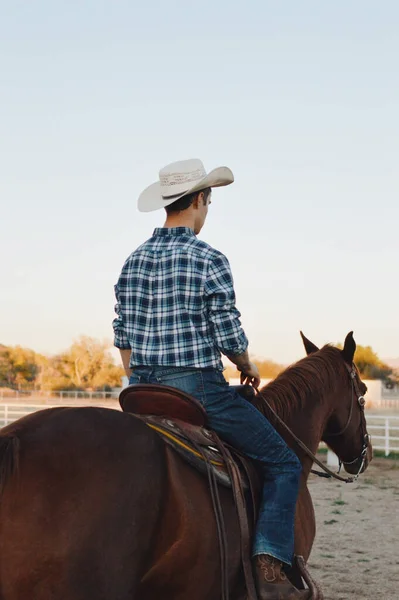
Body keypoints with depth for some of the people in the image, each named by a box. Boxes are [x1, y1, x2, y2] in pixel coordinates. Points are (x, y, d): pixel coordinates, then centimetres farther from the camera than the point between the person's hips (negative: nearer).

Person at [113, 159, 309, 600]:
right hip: (196, 385, -7)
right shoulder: (209, 261, -12)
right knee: (283, 463, 2)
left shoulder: (134, 260, 9)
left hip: (143, 390, 7)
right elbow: (229, 336, -12)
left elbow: (122, 336, 14)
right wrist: (249, 369, 8)